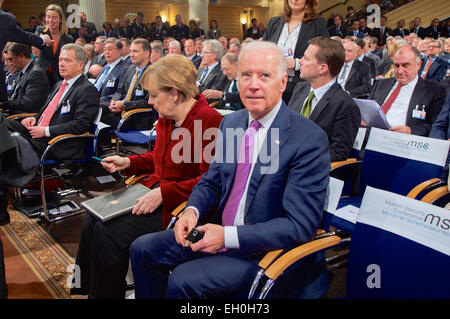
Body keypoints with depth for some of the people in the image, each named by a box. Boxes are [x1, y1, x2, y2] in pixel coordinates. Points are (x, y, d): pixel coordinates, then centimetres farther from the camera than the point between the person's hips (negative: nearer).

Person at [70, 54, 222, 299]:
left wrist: (163, 193, -23)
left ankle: (108, 292, 7)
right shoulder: (166, 118, 9)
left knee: (109, 233, -18)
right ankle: (88, 289, 14)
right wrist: (128, 162, 12)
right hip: (155, 191, 9)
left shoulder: (208, 120, -18)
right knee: (92, 219, -2)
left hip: (180, 205, -9)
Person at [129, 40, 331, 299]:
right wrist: (192, 211, -9)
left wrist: (229, 236, -25)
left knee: (183, 281, -23)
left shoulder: (310, 139, -19)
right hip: (219, 231, 7)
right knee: (143, 249, 1)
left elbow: (300, 225, -21)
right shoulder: (231, 122, 4)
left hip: (264, 249, -7)